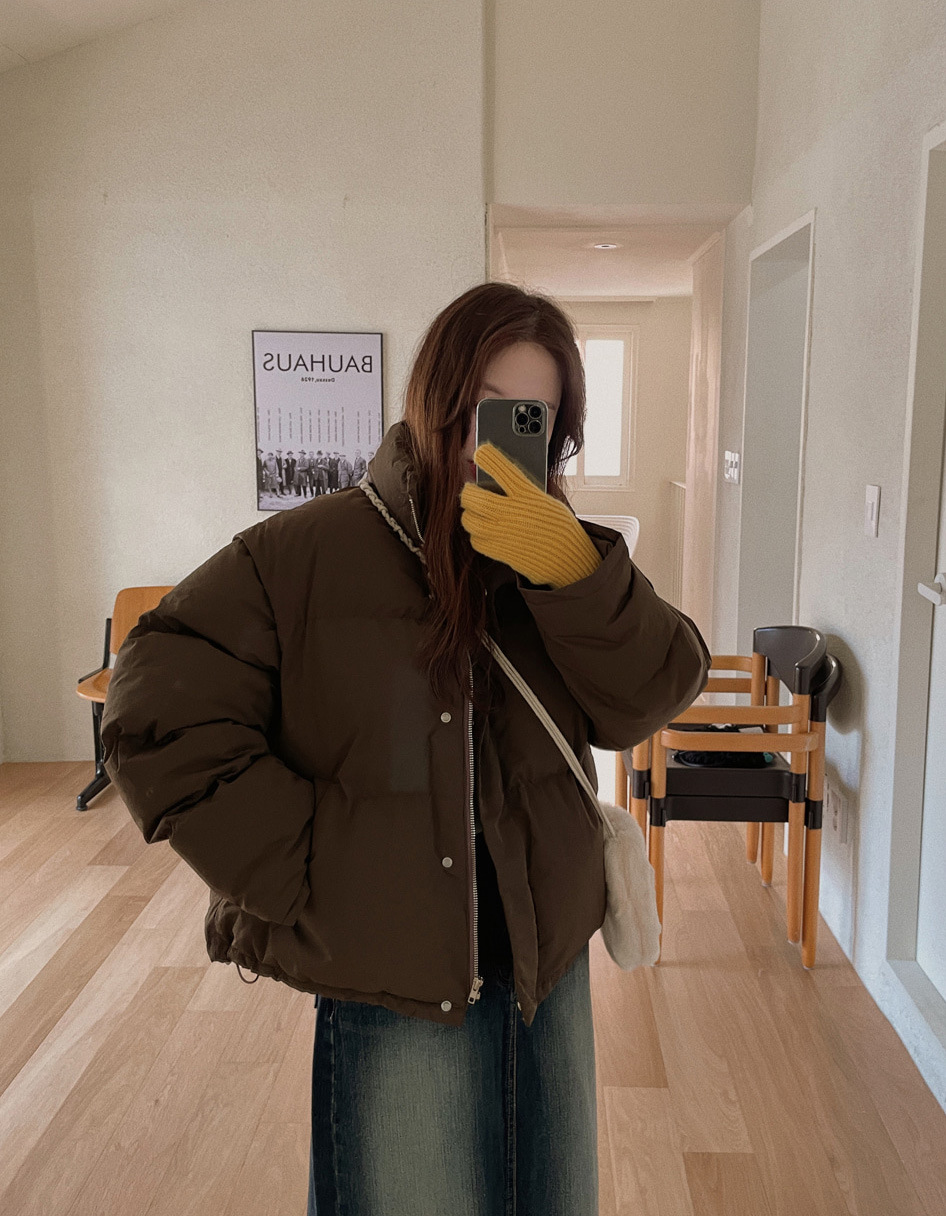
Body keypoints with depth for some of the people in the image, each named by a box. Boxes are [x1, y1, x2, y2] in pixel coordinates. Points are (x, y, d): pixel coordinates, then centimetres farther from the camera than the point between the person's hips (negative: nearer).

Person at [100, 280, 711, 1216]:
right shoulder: (300, 556, -13)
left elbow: (652, 700, -10)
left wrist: (576, 574, -27)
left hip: (549, 964, 4)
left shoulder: (557, 556, -1)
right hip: (389, 992, -4)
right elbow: (161, 724, -15)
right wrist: (310, 881, -17)